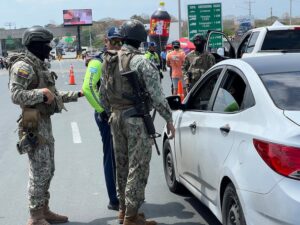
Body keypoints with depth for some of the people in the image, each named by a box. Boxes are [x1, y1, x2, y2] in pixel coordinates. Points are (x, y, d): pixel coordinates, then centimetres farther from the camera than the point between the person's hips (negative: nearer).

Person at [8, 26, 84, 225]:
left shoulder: (41, 65, 16)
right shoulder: (23, 66, -13)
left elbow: (54, 95, 22)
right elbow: (16, 95, -23)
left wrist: (77, 94, 20)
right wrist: (40, 93, -28)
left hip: (46, 123, 10)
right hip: (34, 125, -10)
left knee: (48, 170, 14)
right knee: (39, 171, -6)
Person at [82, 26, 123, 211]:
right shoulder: (98, 62, -10)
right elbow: (87, 88, -20)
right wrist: (102, 109, -18)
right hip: (107, 115, -8)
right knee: (111, 157, -2)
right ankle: (114, 201, 6)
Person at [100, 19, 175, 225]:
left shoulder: (109, 61, 7)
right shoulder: (142, 62, -14)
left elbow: (103, 94, 13)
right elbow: (157, 95, -15)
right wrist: (169, 119, -5)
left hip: (116, 117, 7)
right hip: (136, 119, -7)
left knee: (122, 165, 17)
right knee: (138, 168, 0)